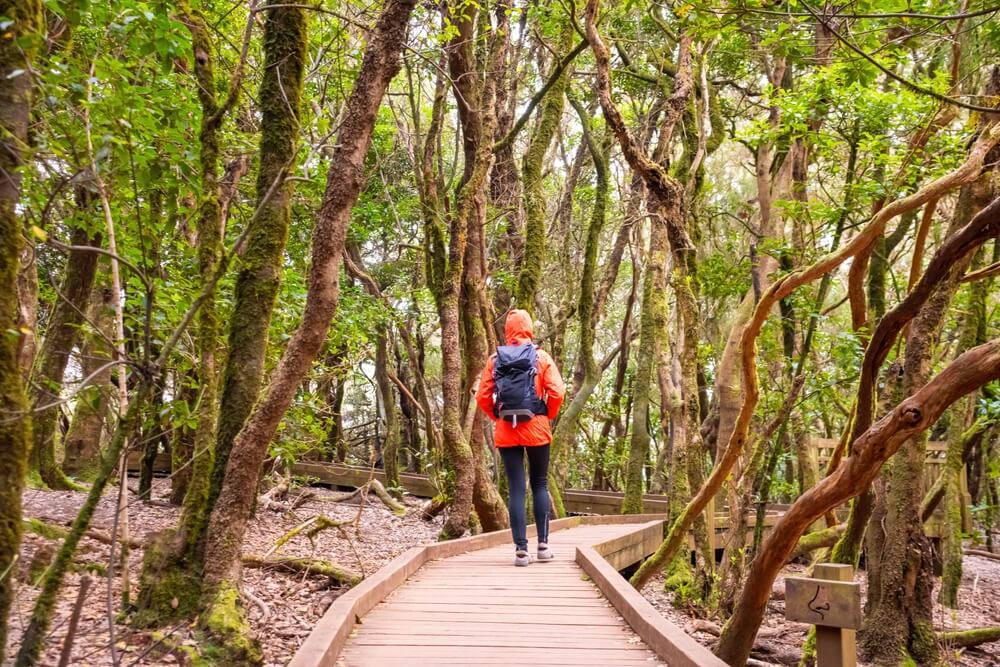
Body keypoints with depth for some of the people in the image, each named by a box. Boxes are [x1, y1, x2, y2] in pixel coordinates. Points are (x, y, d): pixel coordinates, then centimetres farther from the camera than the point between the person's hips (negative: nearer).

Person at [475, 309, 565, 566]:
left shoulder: (495, 359, 3)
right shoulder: (541, 357, -1)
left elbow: (482, 397, -1)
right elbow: (557, 393, -9)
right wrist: (548, 417, 7)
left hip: (505, 431, 1)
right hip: (536, 429, -1)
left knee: (516, 489, 3)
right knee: (540, 485, 13)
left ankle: (521, 549, 0)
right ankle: (543, 545, 12)